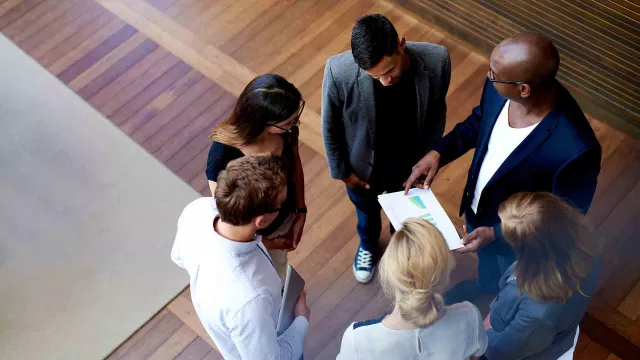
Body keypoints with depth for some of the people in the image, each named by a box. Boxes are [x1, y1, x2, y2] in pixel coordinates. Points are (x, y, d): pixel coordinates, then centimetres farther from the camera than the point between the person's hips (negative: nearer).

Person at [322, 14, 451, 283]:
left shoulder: (436, 61, -32)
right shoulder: (339, 71, -37)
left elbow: (437, 112, -9)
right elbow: (330, 126, -16)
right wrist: (341, 170, -5)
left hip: (410, 164, 1)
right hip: (363, 167, -1)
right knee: (367, 210, 32)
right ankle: (368, 244, 68)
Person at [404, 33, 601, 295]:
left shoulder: (574, 149, -43)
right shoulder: (499, 89, -25)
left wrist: (495, 234, -29)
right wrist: (438, 153, -14)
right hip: (479, 208, 6)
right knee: (485, 256, 38)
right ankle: (486, 286, 71)